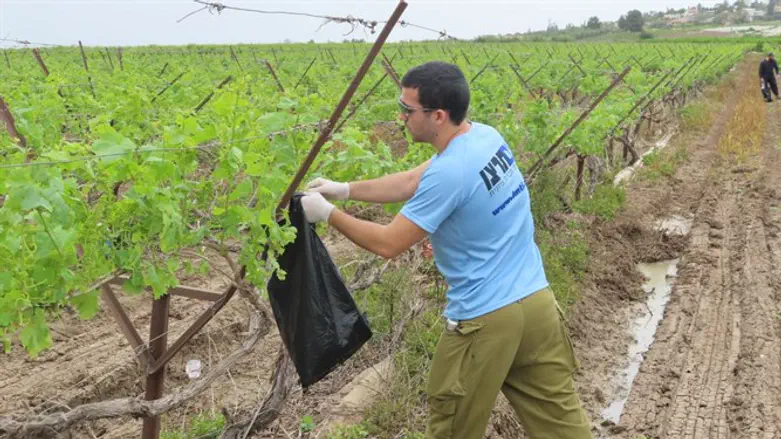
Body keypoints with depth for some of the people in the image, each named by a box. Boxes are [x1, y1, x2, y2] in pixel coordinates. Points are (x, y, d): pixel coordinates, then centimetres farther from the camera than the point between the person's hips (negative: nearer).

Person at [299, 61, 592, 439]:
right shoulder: (485, 136, 2)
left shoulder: (448, 173, -24)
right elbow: (412, 183, 12)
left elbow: (388, 243, -16)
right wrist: (346, 189, 12)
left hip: (487, 319, -8)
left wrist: (327, 213, -4)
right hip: (537, 301, 8)